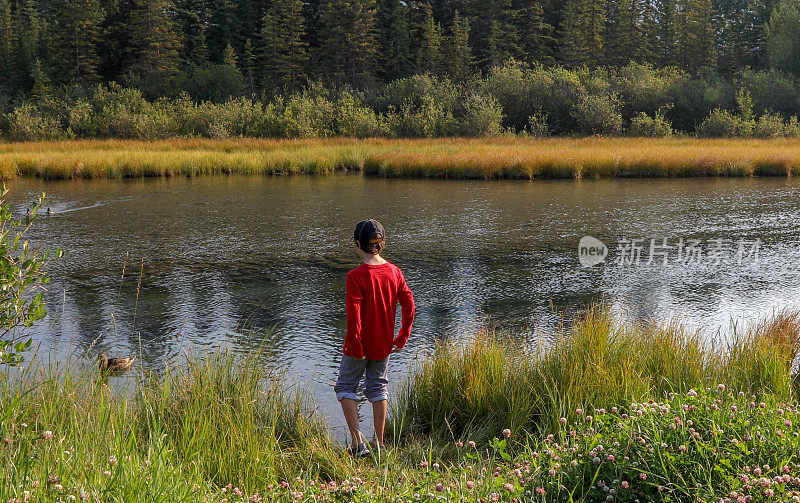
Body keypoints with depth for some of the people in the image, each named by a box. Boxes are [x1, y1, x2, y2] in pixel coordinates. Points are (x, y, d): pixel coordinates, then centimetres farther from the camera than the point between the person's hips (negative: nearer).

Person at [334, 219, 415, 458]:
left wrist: (355, 346, -13)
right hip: (384, 345, 5)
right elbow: (409, 305, 1)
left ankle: (357, 441, 0)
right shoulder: (394, 271, -2)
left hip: (360, 346, -5)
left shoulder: (356, 276, -19)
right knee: (378, 388, 18)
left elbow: (354, 315, -22)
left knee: (345, 386, 10)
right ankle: (379, 443, 20)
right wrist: (402, 337, 9)